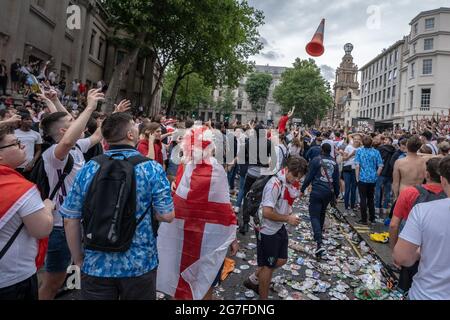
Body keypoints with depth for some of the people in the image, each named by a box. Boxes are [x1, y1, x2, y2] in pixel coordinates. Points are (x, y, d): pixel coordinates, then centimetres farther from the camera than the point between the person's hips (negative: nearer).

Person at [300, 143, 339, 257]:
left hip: (317, 191, -5)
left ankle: (319, 244, -21)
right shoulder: (334, 163, 8)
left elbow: (309, 176, -7)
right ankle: (318, 234, 41)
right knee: (322, 214, 24)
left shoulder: (316, 160, -6)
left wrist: (302, 189, 2)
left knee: (314, 216, -6)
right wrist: (335, 194, 23)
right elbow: (336, 180, 14)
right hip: (329, 192, 5)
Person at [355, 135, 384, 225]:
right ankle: (372, 218, 23)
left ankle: (364, 219, 5)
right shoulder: (376, 152, 0)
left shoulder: (359, 151, -7)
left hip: (363, 178, -3)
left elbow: (357, 166, -11)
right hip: (373, 179, 3)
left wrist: (357, 178, -3)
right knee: (371, 199, 16)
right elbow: (380, 166, -2)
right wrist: (376, 175, 11)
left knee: (363, 199, 2)